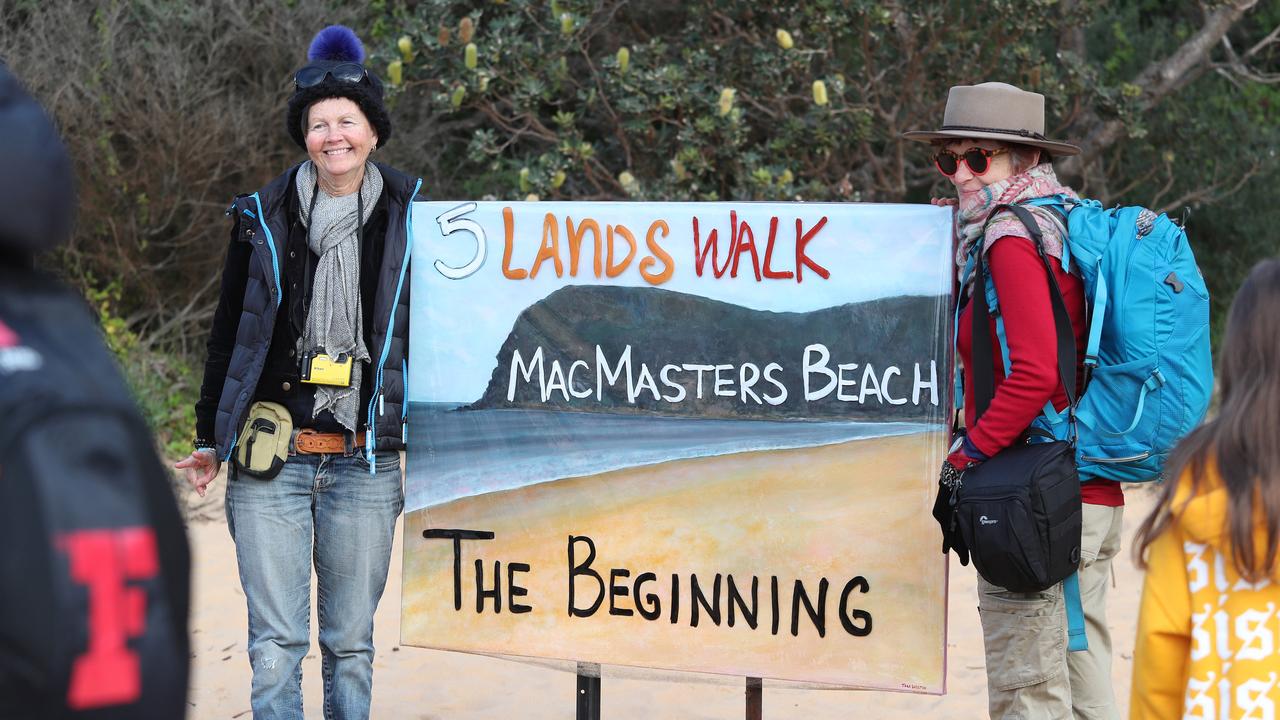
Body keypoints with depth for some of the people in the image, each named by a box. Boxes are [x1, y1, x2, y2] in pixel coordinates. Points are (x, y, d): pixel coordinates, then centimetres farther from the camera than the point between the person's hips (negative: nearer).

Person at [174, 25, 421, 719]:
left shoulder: (409, 216, 4)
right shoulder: (263, 217, 4)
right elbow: (228, 332, 12)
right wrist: (209, 438, 13)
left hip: (366, 466, 0)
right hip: (270, 461, 0)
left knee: (351, 643, 7)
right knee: (275, 642, -2)